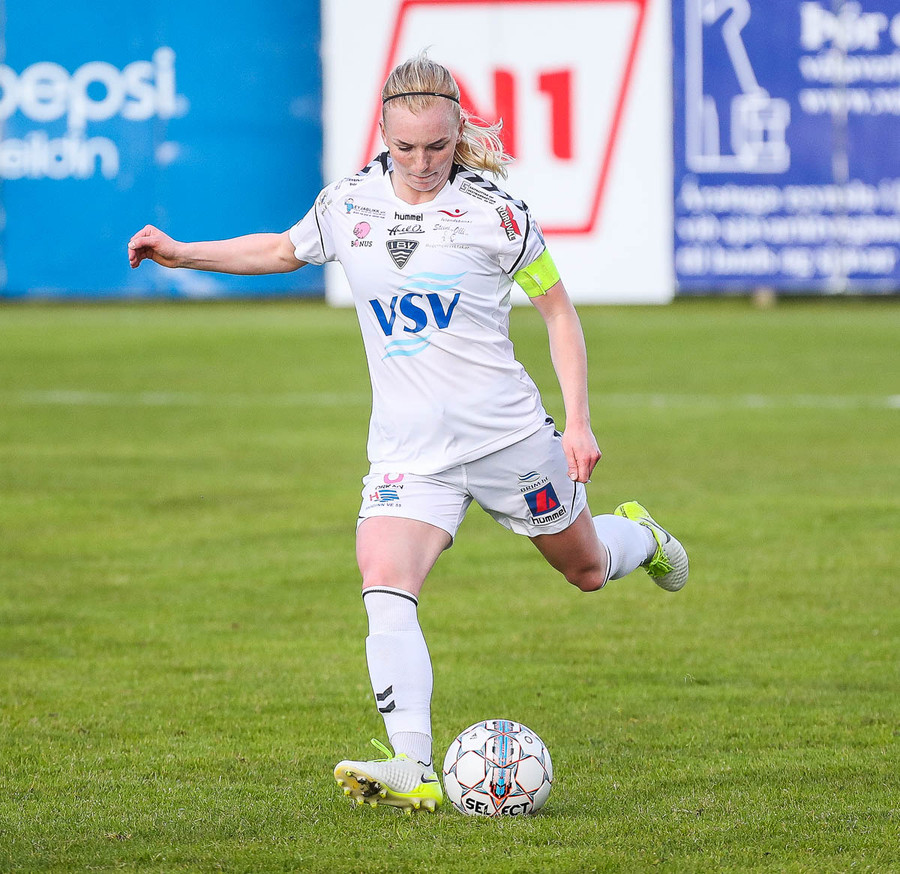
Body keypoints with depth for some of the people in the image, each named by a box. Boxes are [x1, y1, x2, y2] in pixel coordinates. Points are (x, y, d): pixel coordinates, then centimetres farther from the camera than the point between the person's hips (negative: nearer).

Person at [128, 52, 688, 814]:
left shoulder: (493, 212, -8)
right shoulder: (347, 205, 1)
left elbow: (558, 309, 0)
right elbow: (286, 250, 23)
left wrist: (578, 422, -5)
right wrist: (183, 253, 14)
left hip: (507, 432, -2)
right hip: (408, 450, 2)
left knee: (585, 568, 17)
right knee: (385, 590, -21)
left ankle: (640, 536, 55)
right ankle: (414, 771, -26)